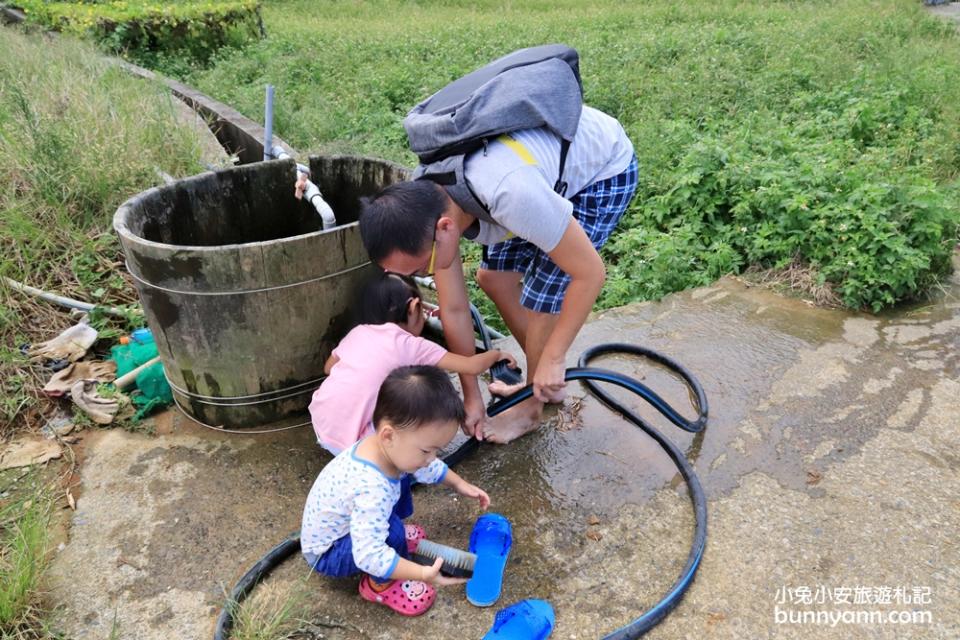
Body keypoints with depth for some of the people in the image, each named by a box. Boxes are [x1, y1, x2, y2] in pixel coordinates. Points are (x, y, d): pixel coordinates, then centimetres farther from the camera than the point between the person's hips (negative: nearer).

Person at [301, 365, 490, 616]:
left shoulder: (393, 446, -17)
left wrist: (460, 484, 6)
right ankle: (379, 585, -4)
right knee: (393, 530, -34)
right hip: (326, 554, -8)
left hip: (349, 524, 9)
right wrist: (422, 573, -44)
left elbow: (427, 468, 6)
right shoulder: (371, 490, -44)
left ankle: (392, 538, 24)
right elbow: (369, 555, -42)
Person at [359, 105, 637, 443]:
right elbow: (454, 310, -7)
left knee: (539, 296, -10)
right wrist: (472, 397, -1)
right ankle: (545, 383, 25)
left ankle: (530, 409, 15)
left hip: (605, 168, -6)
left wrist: (553, 358, -22)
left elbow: (591, 273, -30)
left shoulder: (509, 194, -43)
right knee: (493, 277, 5)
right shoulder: (424, 211, -18)